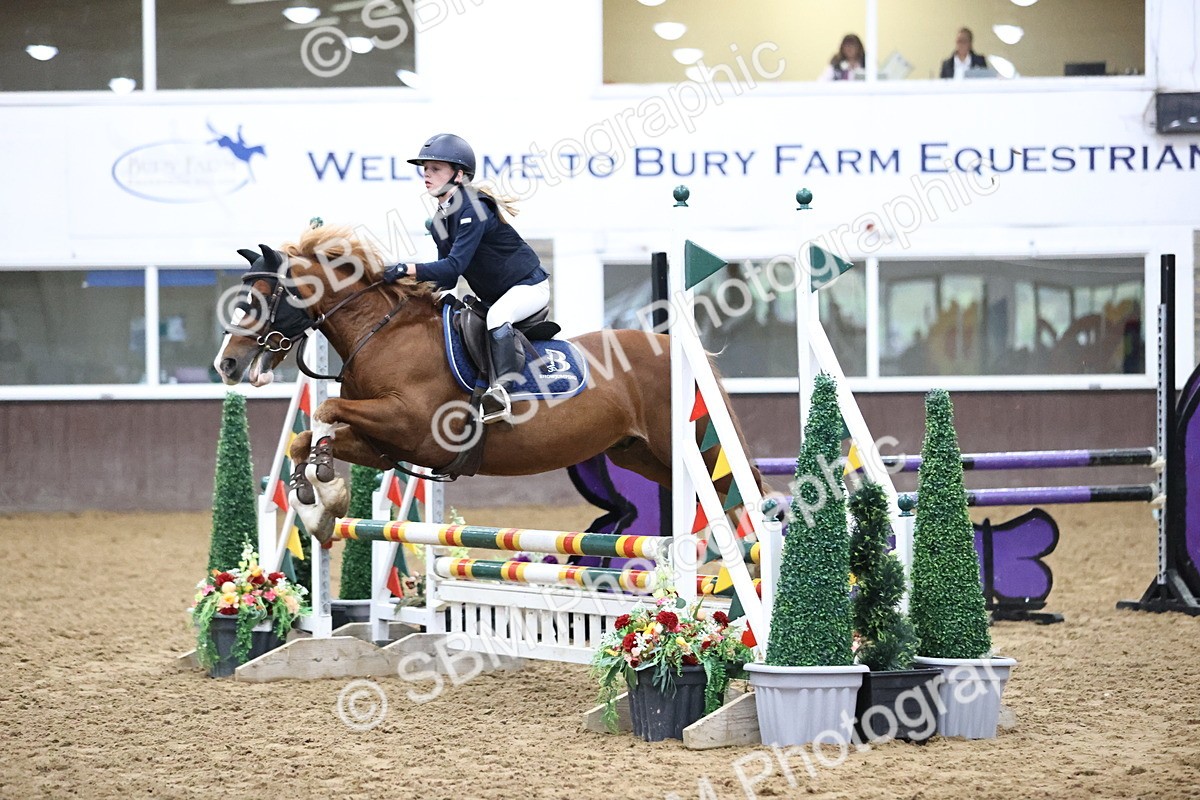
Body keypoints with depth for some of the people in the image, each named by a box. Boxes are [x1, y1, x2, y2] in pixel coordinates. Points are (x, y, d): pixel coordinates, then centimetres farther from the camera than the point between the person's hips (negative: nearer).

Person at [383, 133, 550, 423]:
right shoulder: (440, 222, 3)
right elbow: (447, 277, 6)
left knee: (497, 316, -37)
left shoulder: (472, 209, -25)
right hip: (496, 298, 10)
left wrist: (408, 269, -40)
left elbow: (455, 265, -32)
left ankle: (501, 391, -44)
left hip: (529, 286, -10)